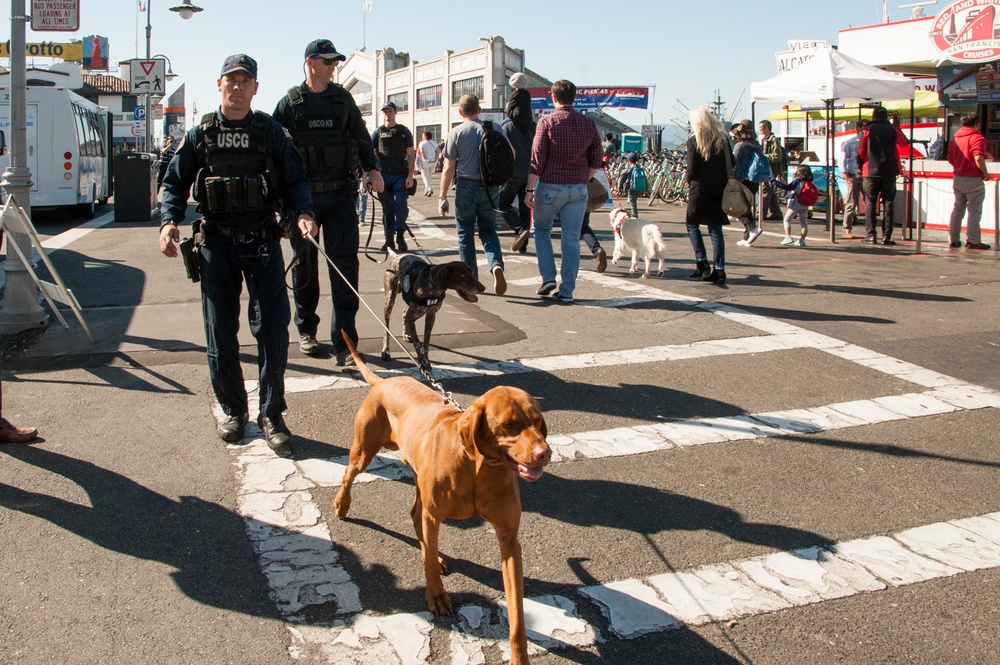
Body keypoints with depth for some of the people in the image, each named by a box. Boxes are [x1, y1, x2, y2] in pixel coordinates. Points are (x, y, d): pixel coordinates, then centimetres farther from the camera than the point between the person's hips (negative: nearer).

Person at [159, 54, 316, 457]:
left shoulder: (270, 132, 6)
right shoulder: (200, 135, 8)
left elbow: (295, 179, 4)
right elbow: (175, 183, 10)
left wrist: (303, 212, -15)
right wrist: (169, 221, -7)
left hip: (263, 244, -1)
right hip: (216, 246, 1)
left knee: (273, 329, -5)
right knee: (220, 333, 6)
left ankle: (271, 415, 7)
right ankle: (232, 410, 22)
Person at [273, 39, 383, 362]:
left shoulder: (343, 99, 10)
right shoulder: (289, 103, 4)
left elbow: (361, 137, 16)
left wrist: (372, 169, 1)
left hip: (340, 193, 1)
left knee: (344, 262, -8)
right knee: (305, 262, 10)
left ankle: (344, 341, -7)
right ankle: (306, 330, 26)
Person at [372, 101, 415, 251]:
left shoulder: (404, 131, 8)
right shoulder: (377, 133, 10)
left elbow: (411, 155, 6)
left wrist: (410, 175, -5)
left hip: (401, 175, -1)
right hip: (383, 175, 1)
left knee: (401, 206, -10)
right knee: (387, 209, 5)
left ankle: (400, 237, 3)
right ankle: (389, 240, 12)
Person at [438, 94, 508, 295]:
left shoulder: (456, 133, -5)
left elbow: (449, 168, -6)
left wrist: (442, 196, -2)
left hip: (466, 187, -2)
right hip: (489, 188, 2)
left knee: (465, 234, 9)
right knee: (488, 231, 12)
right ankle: (496, 265, -15)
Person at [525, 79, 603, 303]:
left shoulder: (547, 122, -7)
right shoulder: (588, 123, 4)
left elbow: (537, 159, -11)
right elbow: (597, 160, 8)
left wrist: (530, 189, -7)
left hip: (550, 186, -3)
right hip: (578, 189, 3)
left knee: (542, 229, 19)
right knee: (571, 239, 5)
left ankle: (548, 277, 7)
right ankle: (567, 291, 6)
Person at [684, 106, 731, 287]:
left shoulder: (694, 141, -10)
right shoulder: (722, 138, 4)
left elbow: (691, 170, -12)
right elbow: (731, 162, 8)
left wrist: (688, 178, 8)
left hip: (700, 189, -4)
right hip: (719, 189, 4)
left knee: (692, 224, 12)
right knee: (716, 229, 7)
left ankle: (702, 263, 0)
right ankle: (719, 270, 5)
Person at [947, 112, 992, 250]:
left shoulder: (955, 137, 9)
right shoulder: (977, 137, -12)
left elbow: (950, 158, 13)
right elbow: (978, 158, -23)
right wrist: (985, 173, -12)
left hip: (958, 179, 7)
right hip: (973, 179, -7)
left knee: (957, 210, 14)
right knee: (974, 211, -1)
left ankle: (953, 239, 14)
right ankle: (973, 241, 0)